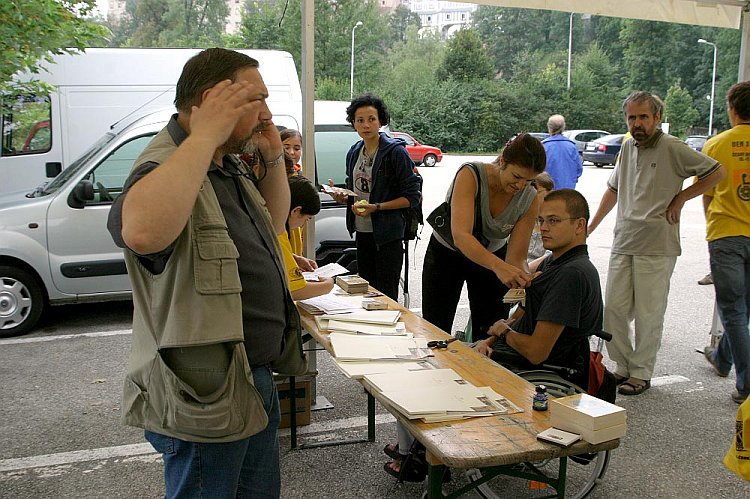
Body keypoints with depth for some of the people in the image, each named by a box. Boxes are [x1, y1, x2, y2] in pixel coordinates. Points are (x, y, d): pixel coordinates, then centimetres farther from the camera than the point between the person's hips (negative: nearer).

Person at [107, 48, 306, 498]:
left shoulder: (230, 166, 8)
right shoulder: (166, 169, -22)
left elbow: (272, 224, 23)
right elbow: (142, 232, -45)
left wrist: (274, 159, 5)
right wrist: (206, 135, -35)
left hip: (255, 377, 10)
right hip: (207, 395, -9)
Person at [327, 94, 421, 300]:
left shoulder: (395, 151, -11)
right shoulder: (354, 153, 11)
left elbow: (412, 196, -12)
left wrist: (377, 207, -21)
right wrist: (343, 198, 2)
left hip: (387, 235, -7)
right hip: (362, 233, 7)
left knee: (386, 297, -2)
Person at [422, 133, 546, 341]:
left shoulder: (530, 200, -20)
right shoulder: (470, 175, -31)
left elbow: (516, 258, -20)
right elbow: (461, 236, -43)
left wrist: (525, 280, -43)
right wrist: (498, 266, -57)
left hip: (493, 257, 2)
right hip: (446, 253, -2)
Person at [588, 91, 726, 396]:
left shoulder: (673, 148, -8)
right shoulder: (628, 147, 13)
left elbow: (717, 172, -4)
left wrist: (680, 198, -6)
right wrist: (591, 226, 22)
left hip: (657, 247, -6)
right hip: (623, 244, 6)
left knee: (648, 315, 1)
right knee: (613, 309, 5)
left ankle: (641, 374, 14)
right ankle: (624, 366, 20)